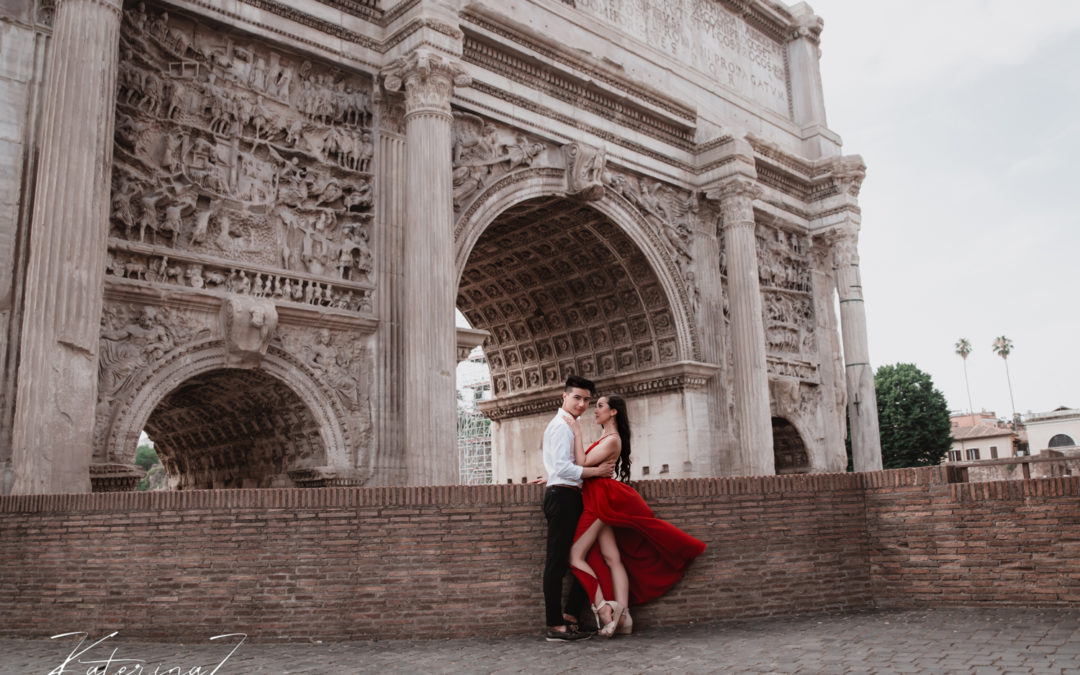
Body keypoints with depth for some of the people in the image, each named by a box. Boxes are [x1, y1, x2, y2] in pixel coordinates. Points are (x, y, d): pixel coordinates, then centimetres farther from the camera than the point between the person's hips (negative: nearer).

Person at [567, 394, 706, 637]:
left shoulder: (612, 439, -11)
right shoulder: (605, 439, 20)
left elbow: (583, 463, -19)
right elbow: (584, 466, 22)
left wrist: (577, 433, -13)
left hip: (601, 503, -9)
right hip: (598, 504, 9)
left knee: (576, 556, -10)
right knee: (612, 558, 2)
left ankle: (602, 607, -13)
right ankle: (623, 617, -1)